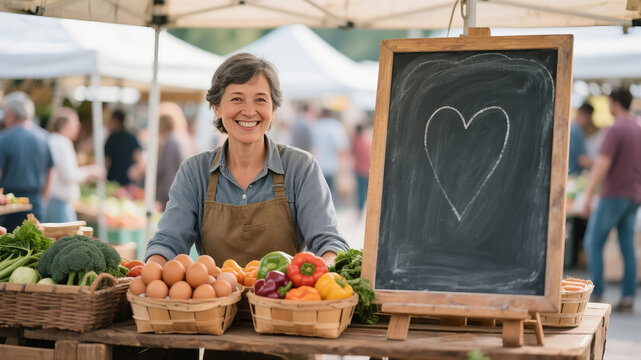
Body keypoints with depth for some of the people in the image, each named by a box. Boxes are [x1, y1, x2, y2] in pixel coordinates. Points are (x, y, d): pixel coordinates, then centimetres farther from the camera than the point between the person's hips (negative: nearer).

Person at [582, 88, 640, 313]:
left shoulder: (615, 130, -14)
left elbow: (602, 165, -22)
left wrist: (588, 196, -23)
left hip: (613, 195, -8)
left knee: (594, 242, 0)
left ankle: (596, 294, -3)